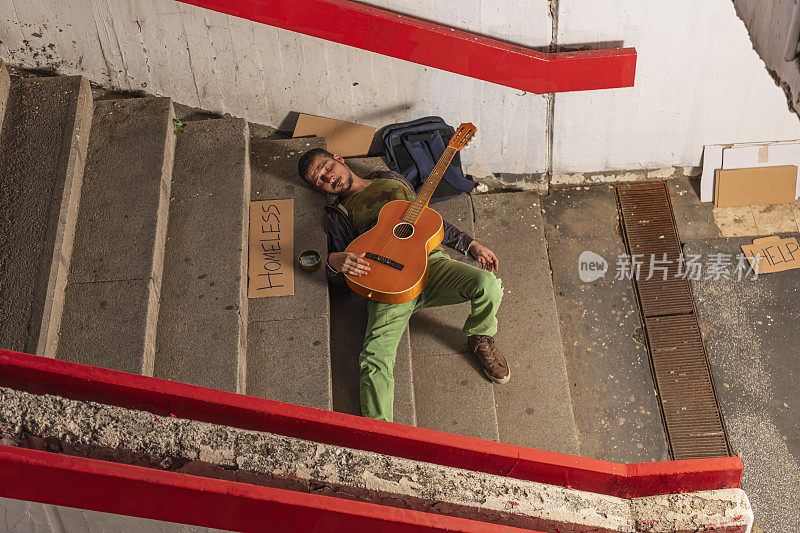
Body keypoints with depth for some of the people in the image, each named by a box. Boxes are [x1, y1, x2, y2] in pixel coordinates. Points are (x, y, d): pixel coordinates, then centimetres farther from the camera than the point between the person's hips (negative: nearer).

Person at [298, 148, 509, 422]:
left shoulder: (392, 180, 29)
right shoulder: (337, 215, 21)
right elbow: (338, 280, 14)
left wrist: (473, 246, 22)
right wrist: (335, 262, -11)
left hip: (431, 261, 2)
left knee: (486, 284, -29)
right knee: (374, 360, -28)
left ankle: (479, 338, 3)